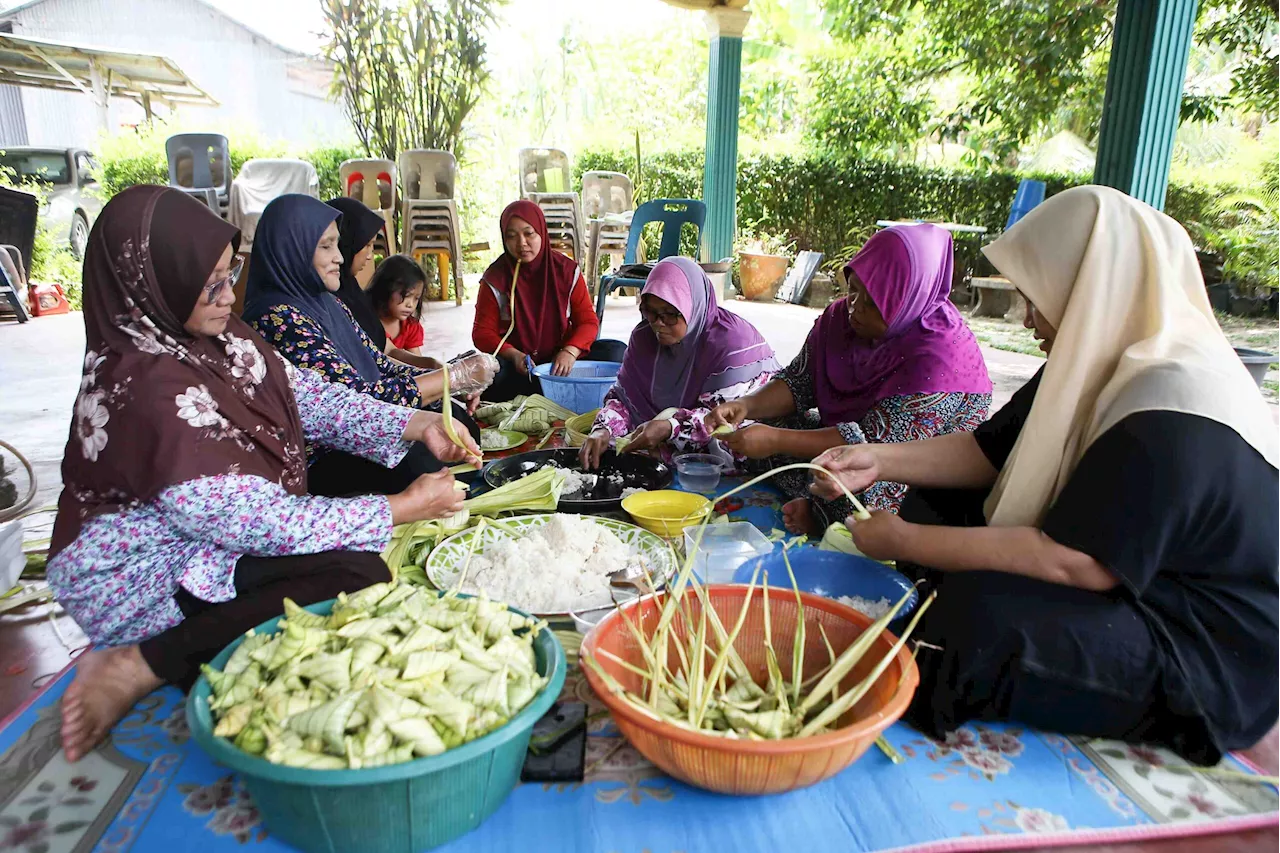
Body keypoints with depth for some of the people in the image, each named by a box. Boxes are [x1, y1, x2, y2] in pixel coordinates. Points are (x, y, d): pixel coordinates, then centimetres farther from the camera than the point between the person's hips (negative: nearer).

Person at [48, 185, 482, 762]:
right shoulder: (145, 390, -29)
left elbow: (310, 397, 2)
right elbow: (259, 522, -29)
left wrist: (417, 424, -10)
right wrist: (401, 509, -22)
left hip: (211, 535, 9)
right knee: (358, 579, -25)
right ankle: (138, 670, -15)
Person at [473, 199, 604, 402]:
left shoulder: (567, 271, 1)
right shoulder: (495, 278, -2)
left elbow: (588, 321, 1)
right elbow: (483, 332, -3)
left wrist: (570, 351, -21)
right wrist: (514, 355, -22)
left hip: (559, 361, 1)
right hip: (514, 364, 0)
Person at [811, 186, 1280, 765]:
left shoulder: (1174, 420, -30)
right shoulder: (1102, 364, 1)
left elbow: (1070, 561, -33)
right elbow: (990, 450, 6)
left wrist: (904, 541, -25)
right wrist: (879, 462, -6)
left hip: (1210, 659, -10)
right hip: (1134, 583, 10)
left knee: (983, 615, -33)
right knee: (936, 504, 4)